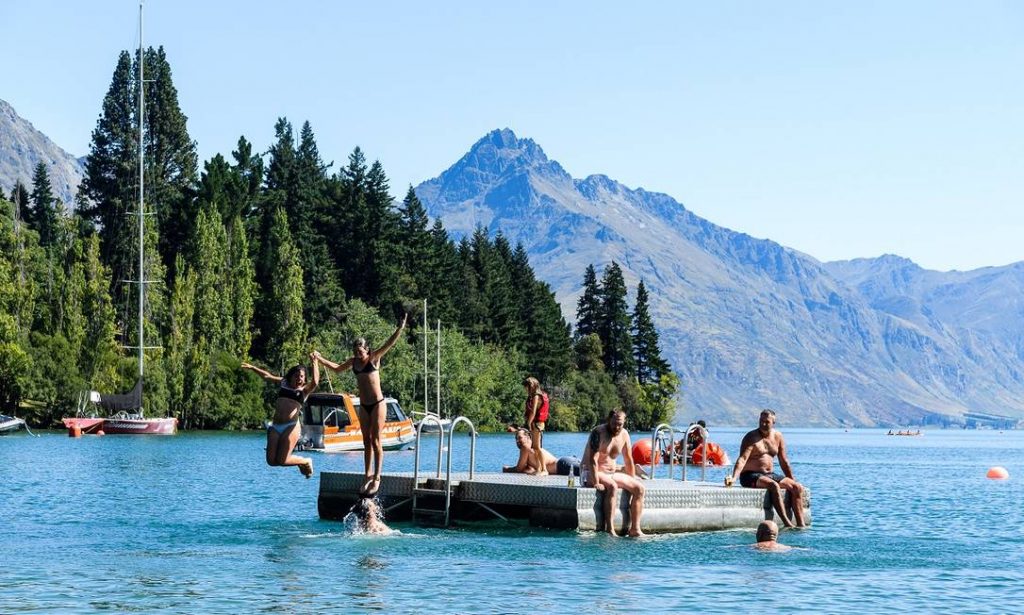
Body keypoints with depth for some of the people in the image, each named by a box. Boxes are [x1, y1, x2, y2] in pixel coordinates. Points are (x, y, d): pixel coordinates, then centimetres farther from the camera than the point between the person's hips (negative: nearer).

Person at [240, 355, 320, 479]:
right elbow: (267, 376, 26)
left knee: (282, 461, -12)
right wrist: (252, 368, 24)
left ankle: (306, 462, 17)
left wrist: (315, 363, -11)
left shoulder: (304, 389, 6)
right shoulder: (283, 383, 19)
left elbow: (315, 382, -13)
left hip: (291, 426, -6)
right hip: (275, 426, 6)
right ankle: (299, 461, 25)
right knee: (271, 461, -1)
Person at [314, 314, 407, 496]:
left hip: (377, 404, -6)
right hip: (363, 406, 6)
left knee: (376, 441, -7)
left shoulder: (374, 358, -6)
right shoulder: (353, 361, 8)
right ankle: (367, 477, 11)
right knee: (366, 442, 7)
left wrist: (400, 328, -32)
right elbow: (337, 368, 26)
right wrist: (320, 359, 28)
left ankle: (377, 478, -7)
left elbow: (389, 344, -18)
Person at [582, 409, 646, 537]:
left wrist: (632, 481, 10)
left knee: (639, 488, -8)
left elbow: (628, 460, 14)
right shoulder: (599, 433, -17)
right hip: (592, 474, -8)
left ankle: (635, 529, -12)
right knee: (612, 486, -37)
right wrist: (596, 483, -31)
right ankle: (609, 529, -41)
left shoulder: (624, 435, 6)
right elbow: (592, 459, -24)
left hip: (612, 473, 8)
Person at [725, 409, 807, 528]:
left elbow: (784, 461, 16)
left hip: (770, 474, 7)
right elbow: (742, 459, -23)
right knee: (774, 486, -35)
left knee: (798, 488, -10)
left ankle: (801, 525, -14)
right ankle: (787, 523, -37)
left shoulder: (778, 436, 9)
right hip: (751, 476, -7)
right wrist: (734, 477, -37)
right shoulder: (751, 437, -9)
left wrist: (792, 481, 15)